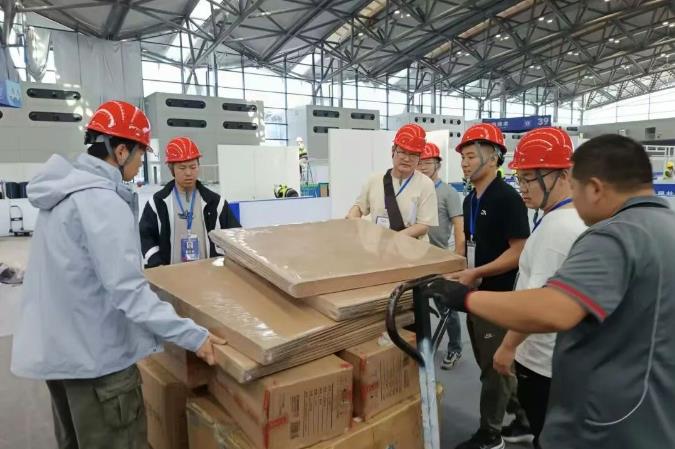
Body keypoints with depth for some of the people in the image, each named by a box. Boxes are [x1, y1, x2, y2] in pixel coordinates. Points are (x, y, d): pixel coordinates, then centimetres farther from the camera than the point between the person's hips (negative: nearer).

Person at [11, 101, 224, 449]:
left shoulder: (63, 190, 6)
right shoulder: (102, 200, -24)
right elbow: (127, 291, -28)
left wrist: (138, 266, 25)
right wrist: (192, 335, -26)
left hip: (55, 348, 10)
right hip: (95, 356, -9)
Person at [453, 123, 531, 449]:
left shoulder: (508, 198, -17)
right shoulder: (470, 200, 9)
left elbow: (519, 252, -20)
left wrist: (475, 274, -23)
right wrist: (460, 271, 6)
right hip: (476, 294, 9)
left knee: (493, 368, 7)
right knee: (494, 364, 19)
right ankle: (525, 420, 38)